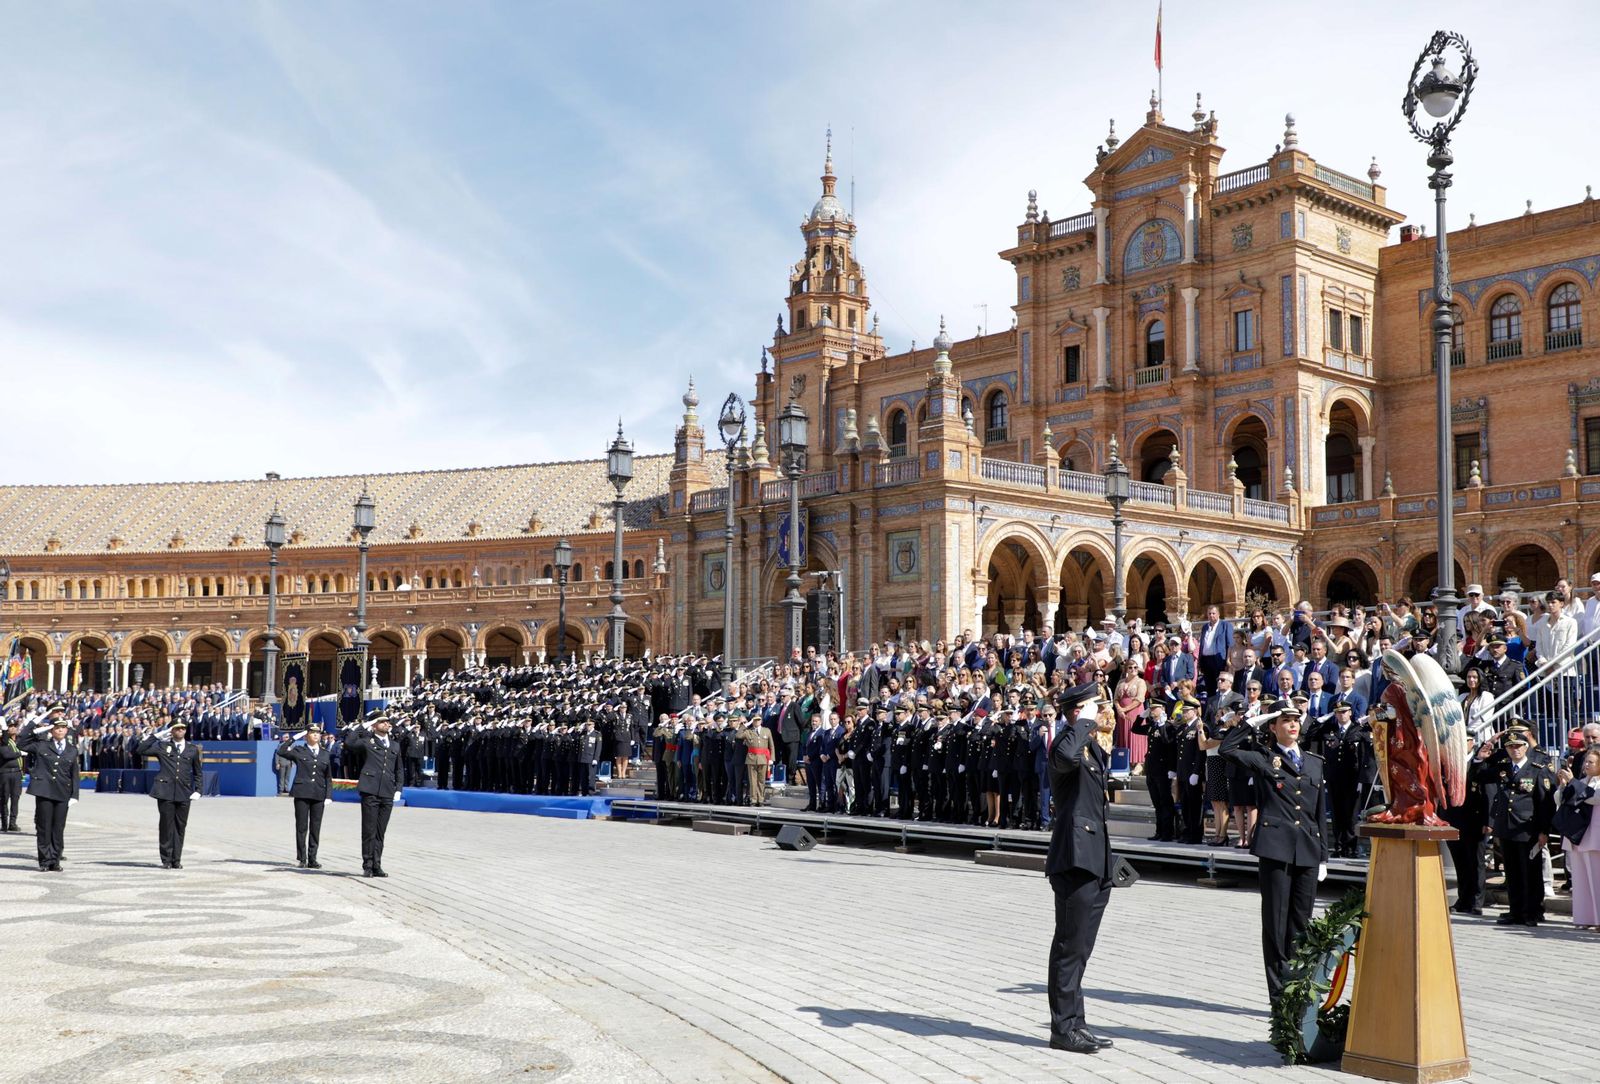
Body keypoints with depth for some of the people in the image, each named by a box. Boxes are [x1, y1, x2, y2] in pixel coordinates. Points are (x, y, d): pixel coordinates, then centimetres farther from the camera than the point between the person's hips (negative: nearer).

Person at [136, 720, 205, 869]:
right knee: (167, 825, -1)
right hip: (165, 792, -2)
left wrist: (198, 790, 8)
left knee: (180, 826, 3)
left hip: (184, 794, 2)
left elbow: (198, 772, 20)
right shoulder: (162, 746, 9)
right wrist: (156, 736, -4)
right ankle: (166, 860, 6)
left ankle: (176, 860, 10)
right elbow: (141, 750, -2)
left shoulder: (193, 749, 14)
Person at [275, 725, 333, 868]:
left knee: (315, 828, 3)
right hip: (302, 793, -2)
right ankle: (301, 859, 7)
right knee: (301, 827, 0)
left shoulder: (325, 754, 12)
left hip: (318, 795, 3)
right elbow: (281, 752, -13)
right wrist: (294, 737, -10)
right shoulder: (299, 751, 5)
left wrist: (328, 796, 6)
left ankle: (312, 859, 9)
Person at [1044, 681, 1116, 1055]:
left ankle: (1075, 1023, 22)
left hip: (1095, 861, 9)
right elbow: (1066, 757, -40)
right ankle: (1063, 1028, 4)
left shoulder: (1093, 747, 17)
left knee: (1079, 947, 14)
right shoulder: (1066, 742, -12)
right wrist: (1085, 722, -24)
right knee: (1070, 946, -3)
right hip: (1075, 858, -9)